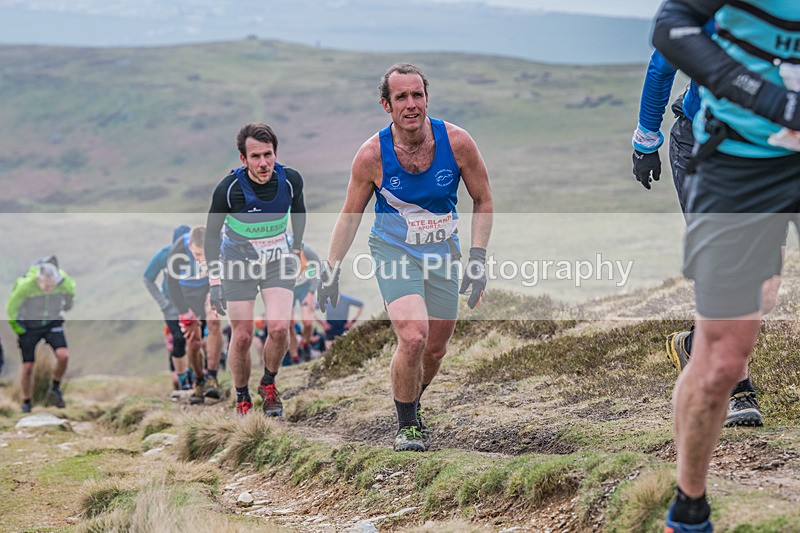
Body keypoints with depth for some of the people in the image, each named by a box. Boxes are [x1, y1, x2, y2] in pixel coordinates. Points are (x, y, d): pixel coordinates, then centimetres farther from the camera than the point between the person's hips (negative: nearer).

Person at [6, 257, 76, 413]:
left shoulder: (66, 284, -25)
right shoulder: (25, 285, -32)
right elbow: (11, 307, -13)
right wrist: (15, 326, -2)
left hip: (52, 322, 2)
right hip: (28, 325, -2)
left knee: (63, 356, -21)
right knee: (28, 367, -1)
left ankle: (55, 389, 3)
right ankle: (26, 404, 19)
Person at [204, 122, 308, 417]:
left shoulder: (291, 180, -15)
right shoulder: (228, 188, -22)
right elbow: (212, 233, -9)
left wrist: (296, 249, 15)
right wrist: (215, 280, -12)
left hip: (278, 261, 2)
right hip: (238, 263, -2)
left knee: (279, 328, -15)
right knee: (242, 337, -1)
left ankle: (269, 384, 12)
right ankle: (242, 400, 21)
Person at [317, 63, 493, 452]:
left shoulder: (457, 142, -14)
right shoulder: (372, 155, -17)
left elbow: (482, 200, 1)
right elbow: (350, 216, -1)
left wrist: (478, 259, -6)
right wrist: (331, 270, 0)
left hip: (442, 253, 3)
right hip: (394, 251, -3)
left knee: (435, 350, 10)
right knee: (413, 339, -22)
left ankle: (411, 405, 41)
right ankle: (407, 426, -1)